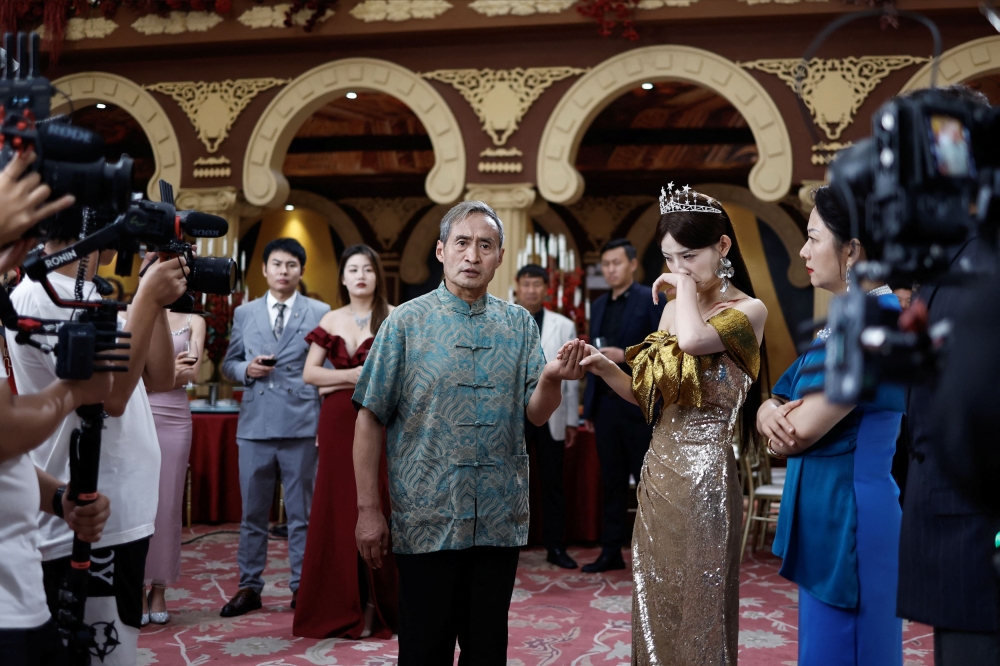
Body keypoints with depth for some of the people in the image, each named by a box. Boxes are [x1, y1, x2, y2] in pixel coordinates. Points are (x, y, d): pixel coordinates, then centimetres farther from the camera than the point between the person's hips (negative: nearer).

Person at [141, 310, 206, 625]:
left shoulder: (193, 322, 8)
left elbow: (191, 373, -3)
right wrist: (170, 371, -11)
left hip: (175, 418, 1)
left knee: (169, 503, 3)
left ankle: (159, 590, 11)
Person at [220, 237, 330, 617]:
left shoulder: (320, 313, 4)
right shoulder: (244, 314, 12)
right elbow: (228, 363, 16)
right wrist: (246, 369, -7)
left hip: (301, 425, -2)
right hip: (255, 424, 2)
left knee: (301, 512, 4)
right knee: (253, 512, 8)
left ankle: (302, 587, 14)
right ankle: (249, 587, 18)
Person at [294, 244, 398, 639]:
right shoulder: (331, 321, 11)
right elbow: (309, 373, 6)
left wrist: (341, 381, -8)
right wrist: (356, 374, -8)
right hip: (337, 424, 3)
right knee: (337, 509, 3)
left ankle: (374, 607, 7)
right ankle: (341, 607, 12)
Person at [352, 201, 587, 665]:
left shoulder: (519, 324, 5)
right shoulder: (406, 322, -3)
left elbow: (536, 415, 0)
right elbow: (371, 418, -3)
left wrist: (551, 380, -21)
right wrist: (368, 508, -7)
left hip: (501, 521, 3)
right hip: (427, 521, -2)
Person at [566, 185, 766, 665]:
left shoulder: (748, 310, -8)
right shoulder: (672, 308, 12)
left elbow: (693, 340, -30)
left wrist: (687, 287, -12)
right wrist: (604, 368, -4)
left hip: (705, 471, -6)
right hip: (660, 469, 7)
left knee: (698, 605, 4)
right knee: (655, 606, 14)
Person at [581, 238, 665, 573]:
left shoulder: (651, 300, -4)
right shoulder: (598, 305, 15)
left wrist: (626, 356, -20)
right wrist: (589, 406, 12)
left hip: (639, 405, -6)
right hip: (605, 404, 6)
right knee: (612, 482, 10)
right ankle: (612, 550, 16)